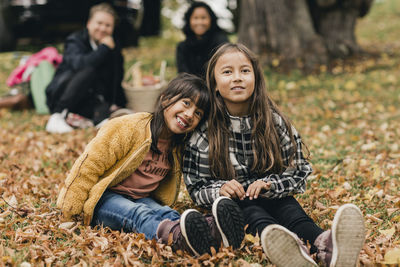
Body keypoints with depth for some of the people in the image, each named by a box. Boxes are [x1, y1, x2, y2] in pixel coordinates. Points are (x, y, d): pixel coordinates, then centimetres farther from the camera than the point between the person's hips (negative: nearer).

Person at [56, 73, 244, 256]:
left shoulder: (179, 148, 4)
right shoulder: (129, 128, -16)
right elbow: (90, 164, -14)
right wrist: (72, 210, -12)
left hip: (141, 200, 5)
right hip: (105, 198, -5)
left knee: (166, 213, -28)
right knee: (137, 214, -36)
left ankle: (211, 229, -59)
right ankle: (176, 236, -67)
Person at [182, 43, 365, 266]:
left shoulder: (275, 122, 1)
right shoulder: (204, 133, -4)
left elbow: (299, 173, 4)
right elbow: (197, 189, 0)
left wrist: (269, 185, -16)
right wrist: (220, 190, -22)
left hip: (271, 199, 2)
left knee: (289, 207, -30)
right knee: (251, 212, -34)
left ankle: (325, 245, -63)